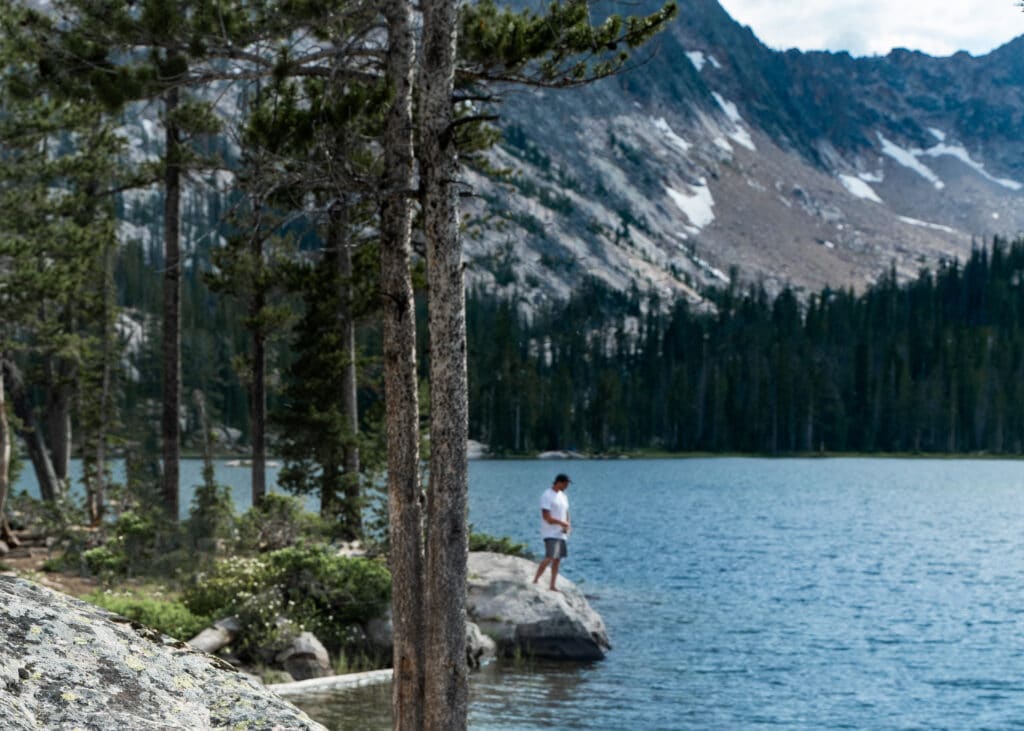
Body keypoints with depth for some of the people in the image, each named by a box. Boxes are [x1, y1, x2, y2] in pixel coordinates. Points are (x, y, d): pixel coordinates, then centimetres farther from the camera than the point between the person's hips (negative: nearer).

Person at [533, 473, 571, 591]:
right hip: (550, 534, -8)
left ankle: (553, 586, 12)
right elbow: (547, 517, -18)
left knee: (557, 560, 7)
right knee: (549, 558, -19)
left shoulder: (563, 496, 14)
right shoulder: (547, 496, -12)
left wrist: (567, 526, -1)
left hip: (561, 534, 8)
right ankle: (535, 581, -13)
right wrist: (562, 523, -15)